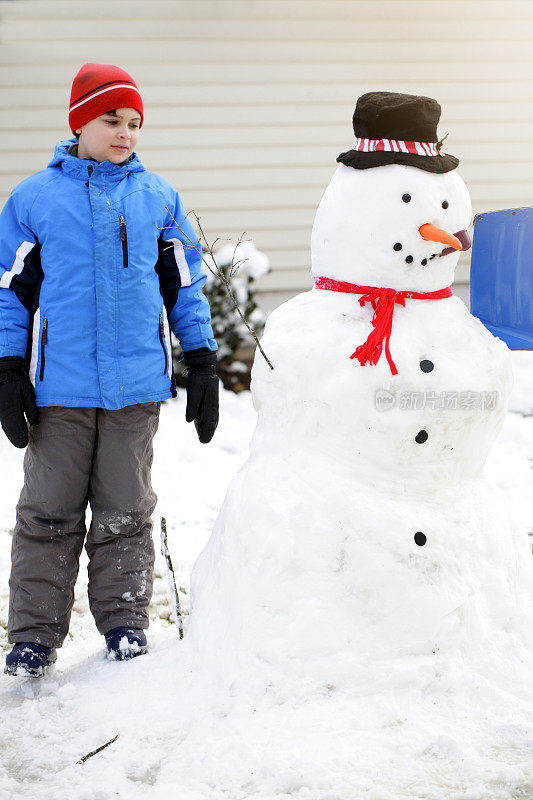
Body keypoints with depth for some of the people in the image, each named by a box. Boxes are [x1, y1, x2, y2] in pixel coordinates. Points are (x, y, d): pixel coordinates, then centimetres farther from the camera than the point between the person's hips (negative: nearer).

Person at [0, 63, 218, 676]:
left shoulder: (157, 198, 6)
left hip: (135, 385, 1)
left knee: (125, 512, 8)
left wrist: (202, 364, 9)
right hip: (59, 387, -1)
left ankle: (124, 621, 21)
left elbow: (185, 284, 12)